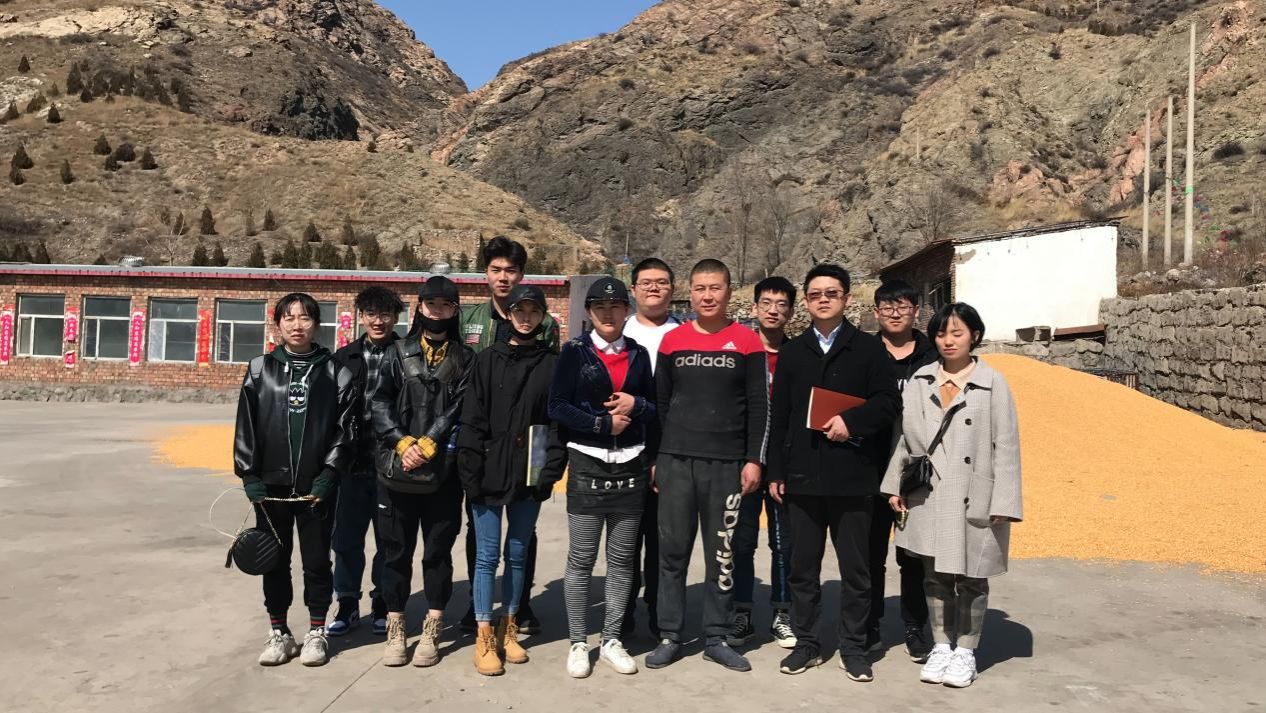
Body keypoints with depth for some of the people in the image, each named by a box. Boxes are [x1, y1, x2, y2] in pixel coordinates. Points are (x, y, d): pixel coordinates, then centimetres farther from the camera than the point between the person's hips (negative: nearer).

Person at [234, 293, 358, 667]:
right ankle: (279, 632, 26)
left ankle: (316, 631, 23)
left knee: (317, 560, 8)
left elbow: (345, 429, -3)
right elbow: (246, 427, 4)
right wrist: (249, 474, -3)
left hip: (317, 485, -2)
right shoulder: (260, 370, 4)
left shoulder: (336, 372, 0)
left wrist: (329, 474, -10)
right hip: (271, 485, 2)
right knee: (275, 560, 11)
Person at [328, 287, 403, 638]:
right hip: (353, 462, 2)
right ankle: (347, 604, 26)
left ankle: (383, 604, 25)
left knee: (389, 539, 9)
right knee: (347, 537, 10)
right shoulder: (344, 358, 6)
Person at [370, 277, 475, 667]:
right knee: (397, 551, 8)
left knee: (438, 552, 6)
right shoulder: (398, 353, 8)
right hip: (396, 469, 1)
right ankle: (396, 630, 21)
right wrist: (403, 443, -14)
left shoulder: (466, 359, 6)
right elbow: (380, 403, -1)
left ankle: (431, 633, 18)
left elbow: (458, 411, -5)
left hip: (443, 472, -1)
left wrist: (426, 445, -16)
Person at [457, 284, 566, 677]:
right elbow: (472, 421, -3)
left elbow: (559, 420, 1)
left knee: (518, 554, 12)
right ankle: (484, 637, 13)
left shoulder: (552, 363, 4)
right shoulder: (488, 359, 1)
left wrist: (551, 471, -7)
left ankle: (508, 628, 26)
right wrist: (470, 473, -9)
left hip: (528, 476, 1)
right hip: (489, 474, -1)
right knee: (488, 555, 3)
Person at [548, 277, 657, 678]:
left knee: (622, 559, 8)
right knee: (581, 559, 1)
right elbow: (557, 407, -6)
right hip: (587, 467, -3)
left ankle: (611, 641, 21)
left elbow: (656, 408, 14)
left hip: (630, 468, 3)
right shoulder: (574, 352, 1)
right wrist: (603, 423, -12)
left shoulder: (639, 354, 11)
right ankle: (578, 644, 14)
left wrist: (637, 405, -7)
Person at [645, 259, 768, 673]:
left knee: (722, 553, 6)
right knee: (672, 550, 5)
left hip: (726, 463, -1)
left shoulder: (747, 342, 2)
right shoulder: (672, 341, 7)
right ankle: (670, 636, 15)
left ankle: (716, 638, 17)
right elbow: (659, 403, 10)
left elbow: (759, 406, 2)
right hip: (675, 460, 1)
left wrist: (754, 460, -4)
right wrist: (654, 457, 7)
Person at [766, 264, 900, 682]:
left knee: (855, 568, 6)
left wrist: (852, 422, -18)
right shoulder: (792, 352, 11)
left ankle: (853, 647, 20)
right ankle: (806, 643, 22)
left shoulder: (868, 349, 4)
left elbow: (888, 401, -2)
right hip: (802, 476, 2)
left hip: (852, 477, -2)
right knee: (803, 567, 9)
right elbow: (779, 416, 9)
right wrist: (775, 471, 5)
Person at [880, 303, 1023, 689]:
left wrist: (1002, 503, -10)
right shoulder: (920, 380, 5)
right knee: (935, 575, 11)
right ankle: (941, 646, 27)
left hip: (974, 499, -3)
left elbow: (1005, 445, -6)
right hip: (929, 498, 3)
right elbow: (904, 435, 8)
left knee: (971, 578, 8)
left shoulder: (993, 383, -4)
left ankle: (965, 651, 25)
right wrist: (895, 484, 3)